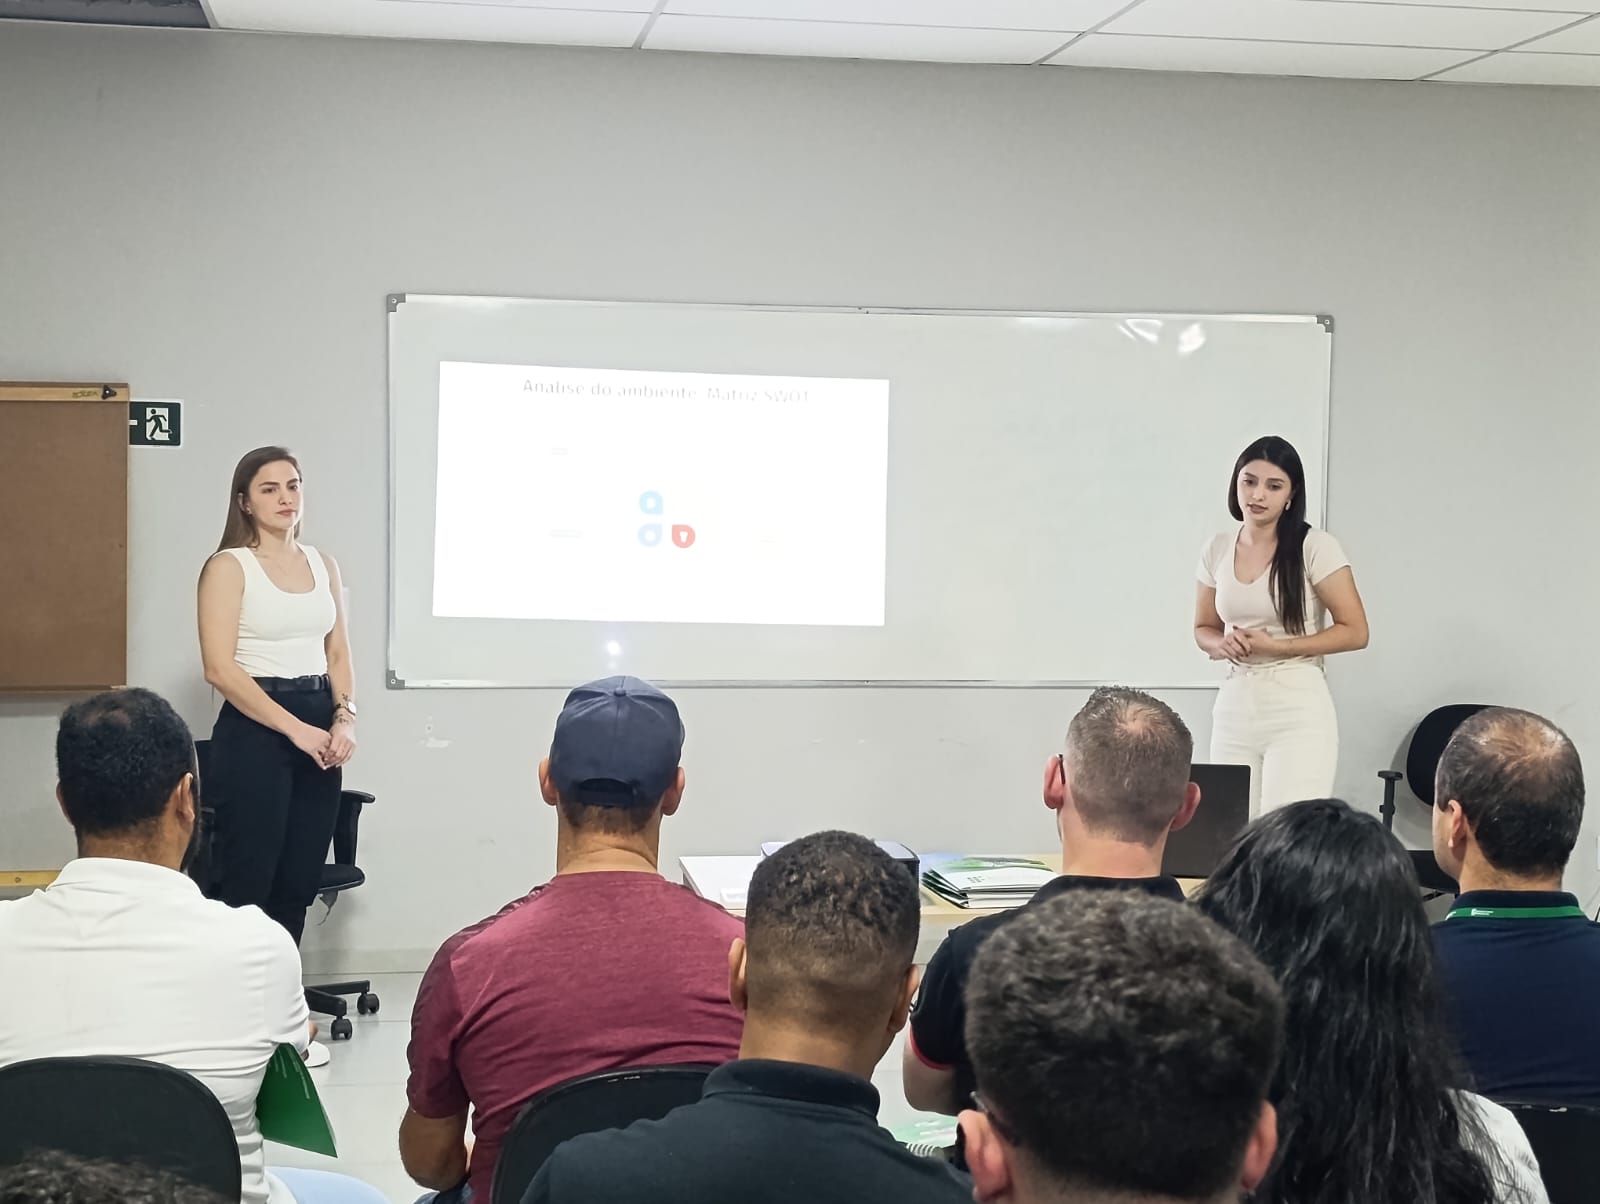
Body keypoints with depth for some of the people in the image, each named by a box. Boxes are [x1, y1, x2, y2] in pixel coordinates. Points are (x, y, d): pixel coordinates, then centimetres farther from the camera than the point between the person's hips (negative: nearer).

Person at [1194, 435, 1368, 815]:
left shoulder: (1316, 548, -7)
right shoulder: (1216, 549, 7)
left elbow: (1355, 632, -6)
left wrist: (1276, 646, -14)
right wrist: (1224, 645, -6)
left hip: (1298, 710, -4)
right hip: (1234, 706, 4)